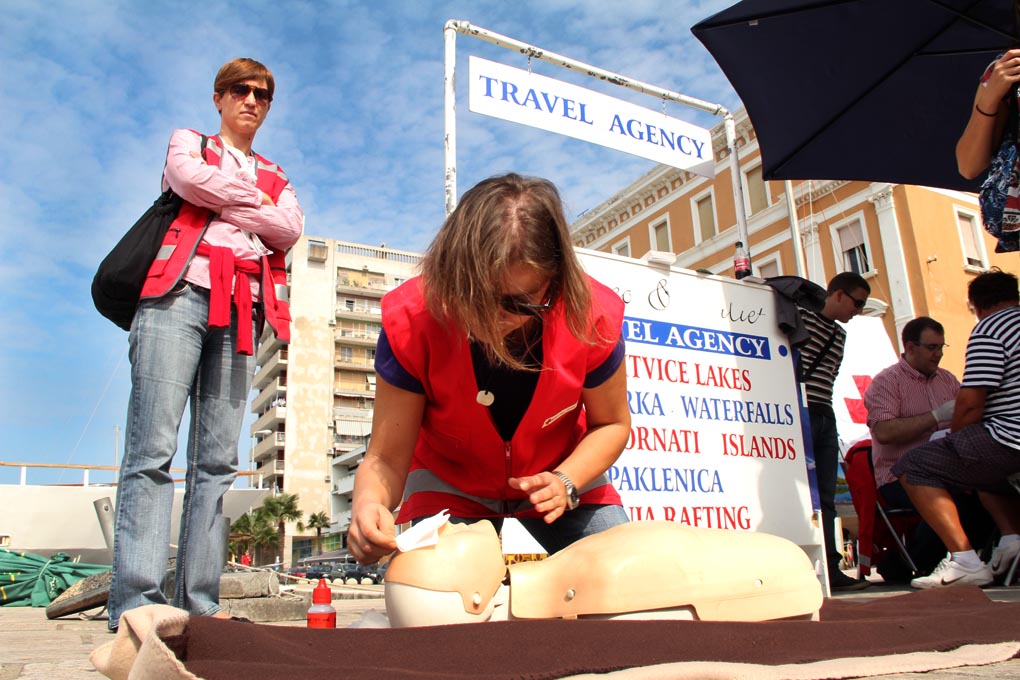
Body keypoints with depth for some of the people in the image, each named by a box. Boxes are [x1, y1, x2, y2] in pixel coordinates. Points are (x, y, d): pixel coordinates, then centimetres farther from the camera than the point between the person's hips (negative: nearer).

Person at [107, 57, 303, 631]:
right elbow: (186, 175, -3)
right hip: (180, 293, -3)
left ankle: (199, 603, -5)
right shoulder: (188, 143, 23)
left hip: (241, 310, 3)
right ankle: (137, 603, -16)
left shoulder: (277, 179, 28)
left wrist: (222, 202, 1)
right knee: (154, 448, -13)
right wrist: (254, 201, 7)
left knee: (219, 460, -5)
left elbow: (290, 230, 6)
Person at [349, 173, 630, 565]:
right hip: (449, 484, -1)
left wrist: (566, 483, -27)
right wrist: (369, 503, -49)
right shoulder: (411, 323, -30)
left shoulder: (593, 318, -27)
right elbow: (386, 458, -26)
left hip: (563, 473, 2)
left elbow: (611, 424, -10)